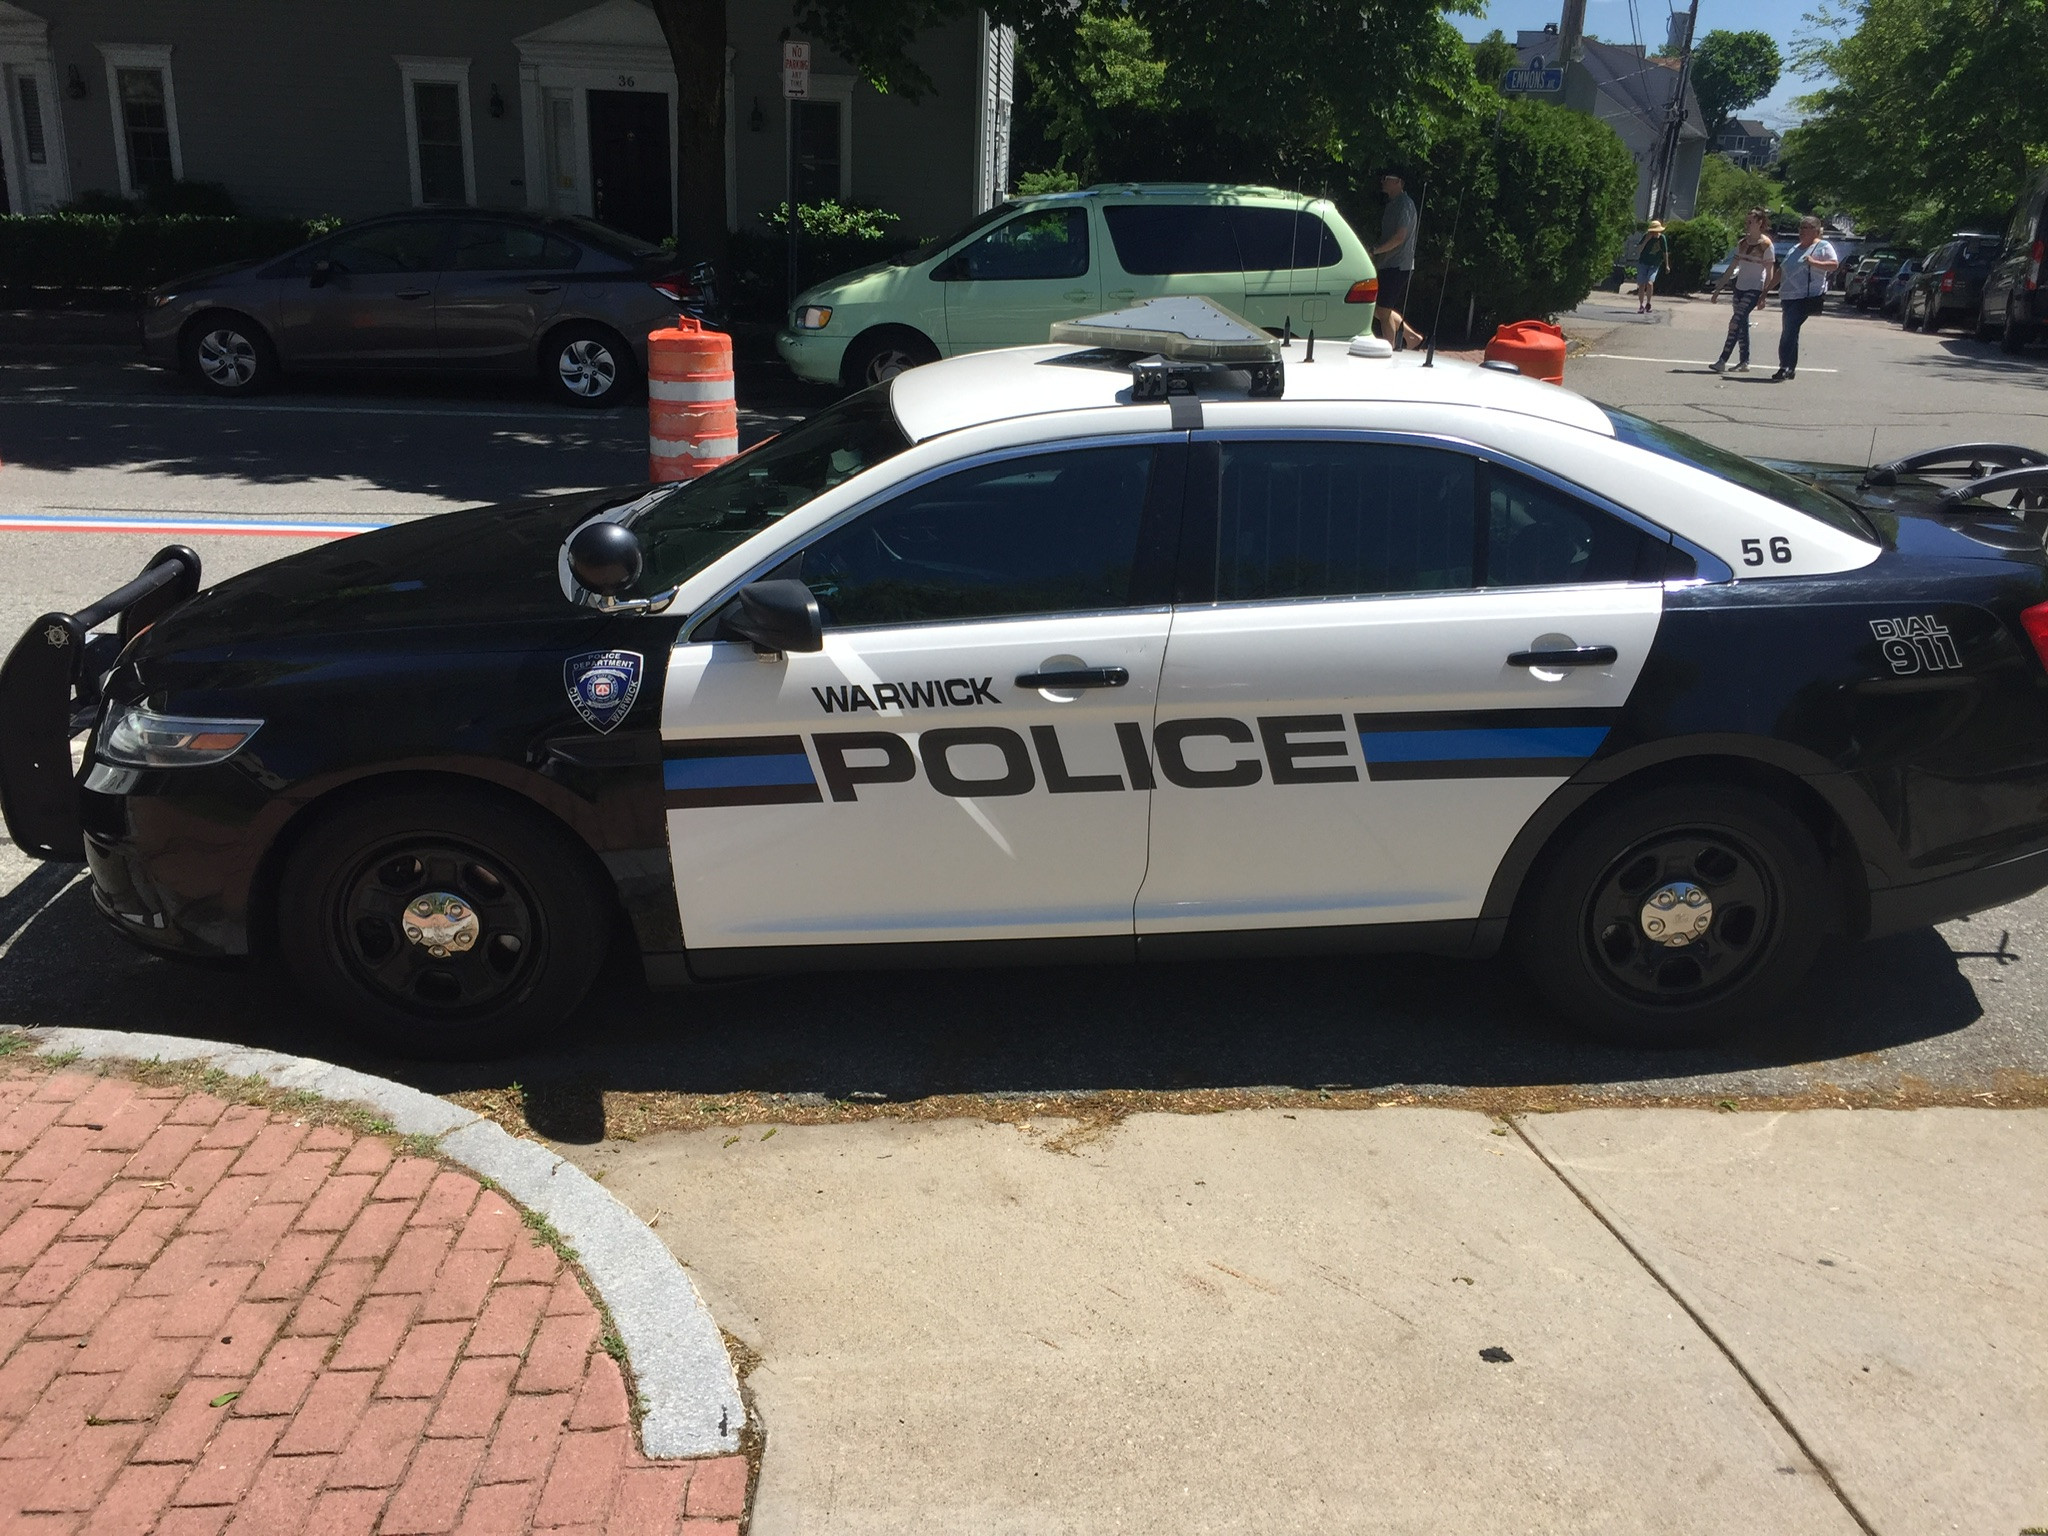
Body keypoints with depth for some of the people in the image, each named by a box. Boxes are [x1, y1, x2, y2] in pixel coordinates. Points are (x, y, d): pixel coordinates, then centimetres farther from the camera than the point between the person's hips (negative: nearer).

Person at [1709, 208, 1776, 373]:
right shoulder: (1742, 243, 11)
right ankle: (1744, 362, 13)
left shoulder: (1766, 245, -7)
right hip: (1740, 287, 7)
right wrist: (1718, 289, 12)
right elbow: (1732, 267, 15)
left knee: (1736, 322, -18)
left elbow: (1769, 273, -8)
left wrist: (1764, 296, -13)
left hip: (1754, 290, -7)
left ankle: (1722, 361, -22)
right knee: (1742, 325, 8)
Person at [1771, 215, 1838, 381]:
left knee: (1789, 331, -18)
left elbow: (1835, 264, -11)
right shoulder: (1794, 249, 24)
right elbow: (1781, 271, 28)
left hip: (1807, 297, -8)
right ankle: (1790, 368, 16)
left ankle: (1785, 367, -20)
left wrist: (1814, 262, -25)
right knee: (1790, 332, 9)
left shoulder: (1823, 247, 1)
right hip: (1788, 297, 8)